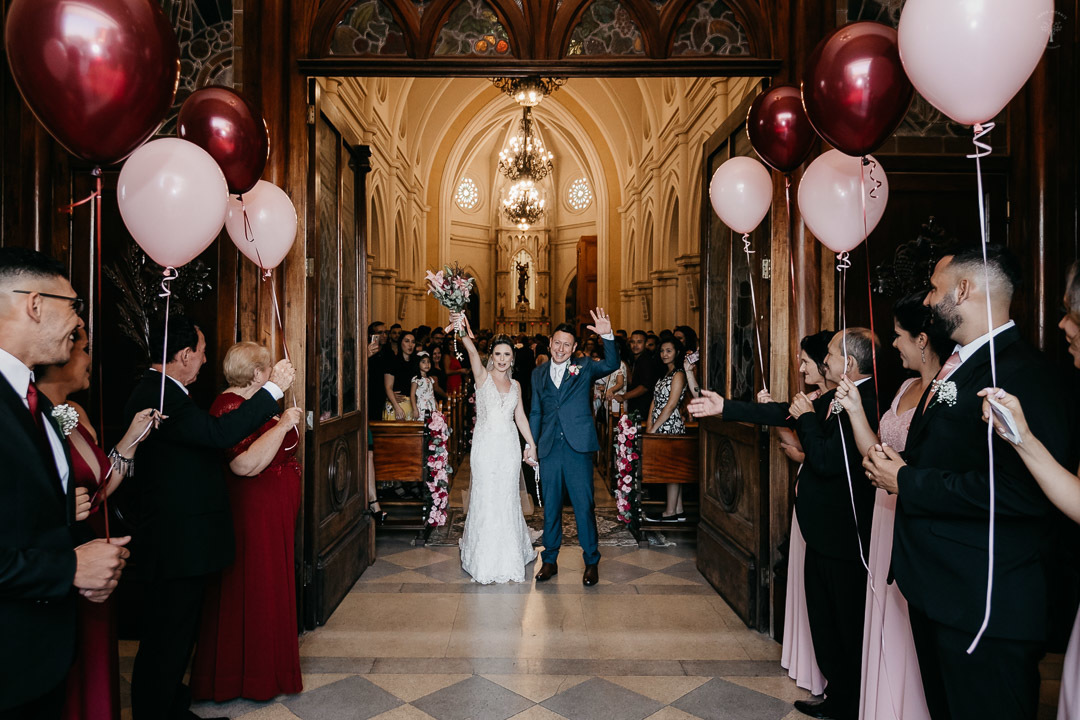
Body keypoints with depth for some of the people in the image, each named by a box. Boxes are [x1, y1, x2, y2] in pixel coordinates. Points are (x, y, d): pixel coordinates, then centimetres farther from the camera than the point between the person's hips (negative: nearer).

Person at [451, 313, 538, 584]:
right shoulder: (482, 376, -2)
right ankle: (485, 561, 17)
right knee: (485, 499, 1)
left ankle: (509, 558, 26)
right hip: (485, 445, -3)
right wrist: (463, 330, -38)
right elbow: (472, 350, -20)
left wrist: (531, 444, 13)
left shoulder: (515, 385, 11)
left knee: (508, 499, 9)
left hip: (509, 446, 3)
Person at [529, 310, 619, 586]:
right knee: (550, 506, 11)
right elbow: (535, 412, 17)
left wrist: (607, 335, -29)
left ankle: (591, 562, 15)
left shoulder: (584, 368, 4)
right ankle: (550, 560, 24)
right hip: (548, 449, 3)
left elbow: (611, 365, -15)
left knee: (584, 505, 1)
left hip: (578, 448, -3)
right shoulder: (538, 373, 12)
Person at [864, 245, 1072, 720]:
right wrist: (893, 466, -1)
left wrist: (907, 482, -21)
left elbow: (1020, 492, -31)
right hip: (936, 590, 10)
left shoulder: (1020, 373, -21)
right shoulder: (957, 365, 12)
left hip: (983, 607, -9)